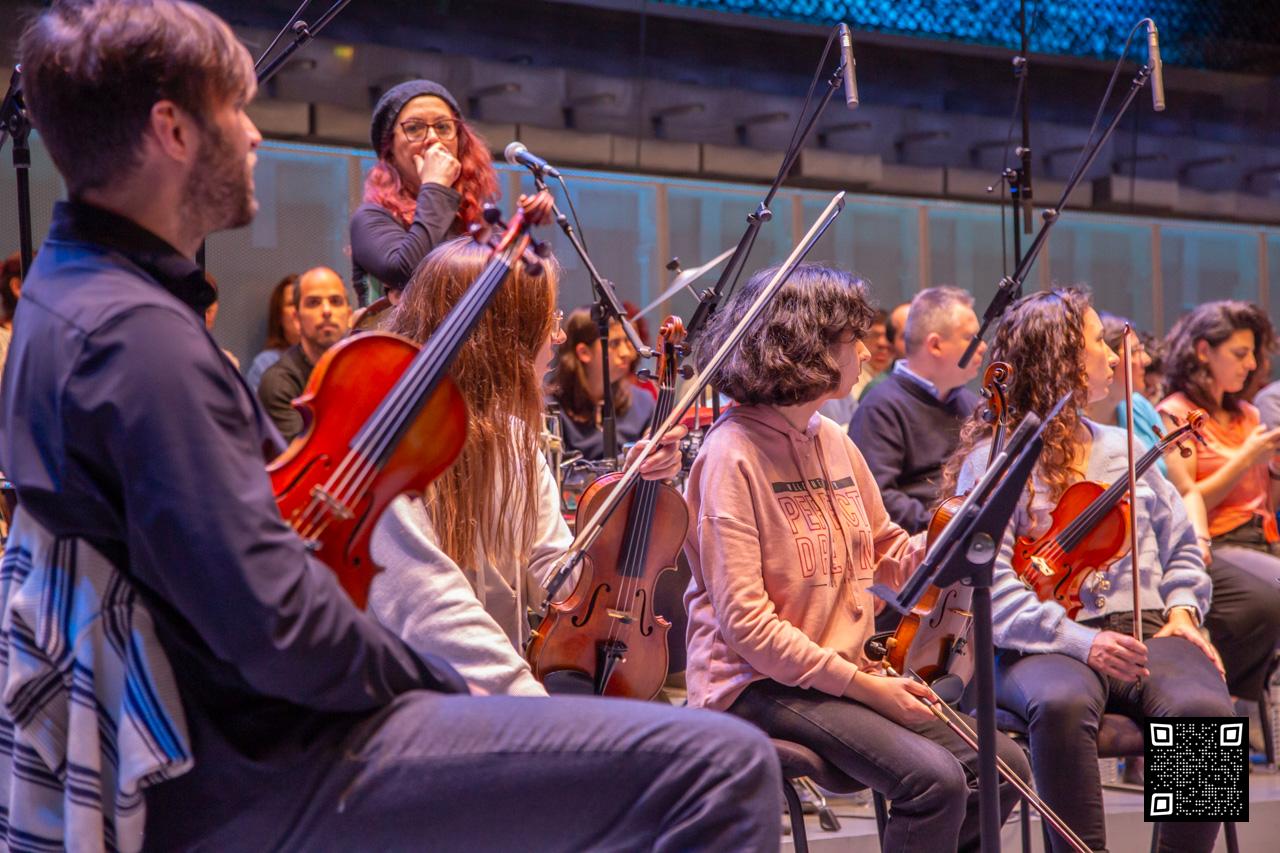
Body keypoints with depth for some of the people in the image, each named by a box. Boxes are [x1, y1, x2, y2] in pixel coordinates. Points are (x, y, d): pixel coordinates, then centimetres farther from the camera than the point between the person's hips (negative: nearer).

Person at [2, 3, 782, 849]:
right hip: (267, 781, -11)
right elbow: (277, 628, -27)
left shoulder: (71, 293, 11)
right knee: (727, 765, -21)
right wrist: (436, 683, -11)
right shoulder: (140, 336, -23)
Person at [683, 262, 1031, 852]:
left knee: (1004, 766, -2)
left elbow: (889, 557, 19)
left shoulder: (834, 443, 11)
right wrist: (860, 684, -18)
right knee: (934, 779, -25)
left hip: (843, 672, 8)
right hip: (760, 684, -8)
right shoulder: (733, 454, -14)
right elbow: (744, 621, -19)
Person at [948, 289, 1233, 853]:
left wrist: (1182, 610, 6)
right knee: (1063, 703, -40)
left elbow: (1181, 547, 27)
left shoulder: (1124, 449, 23)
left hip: (1147, 632, 4)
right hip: (1045, 647, -4)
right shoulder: (992, 462, 3)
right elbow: (991, 588, -9)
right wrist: (1081, 642, -21)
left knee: (1203, 706, -30)